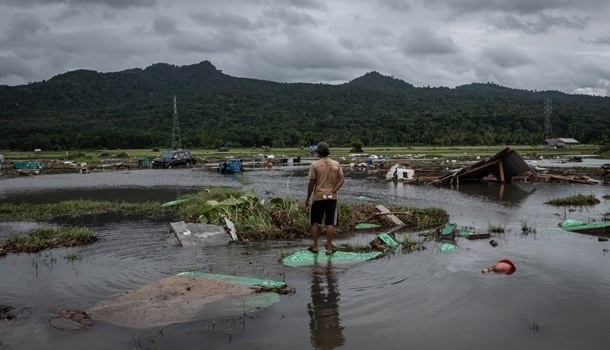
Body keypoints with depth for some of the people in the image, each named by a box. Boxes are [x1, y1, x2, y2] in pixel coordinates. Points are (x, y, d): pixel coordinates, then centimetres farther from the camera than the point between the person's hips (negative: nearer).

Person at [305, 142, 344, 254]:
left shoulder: (315, 165, -9)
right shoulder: (336, 164, 2)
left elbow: (311, 183, -8)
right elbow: (341, 180, -4)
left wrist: (308, 198, 0)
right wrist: (332, 191, -10)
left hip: (318, 197, -2)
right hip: (332, 198, 2)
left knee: (315, 222, 13)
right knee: (330, 223, 6)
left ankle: (315, 246, 18)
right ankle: (329, 248, 9)